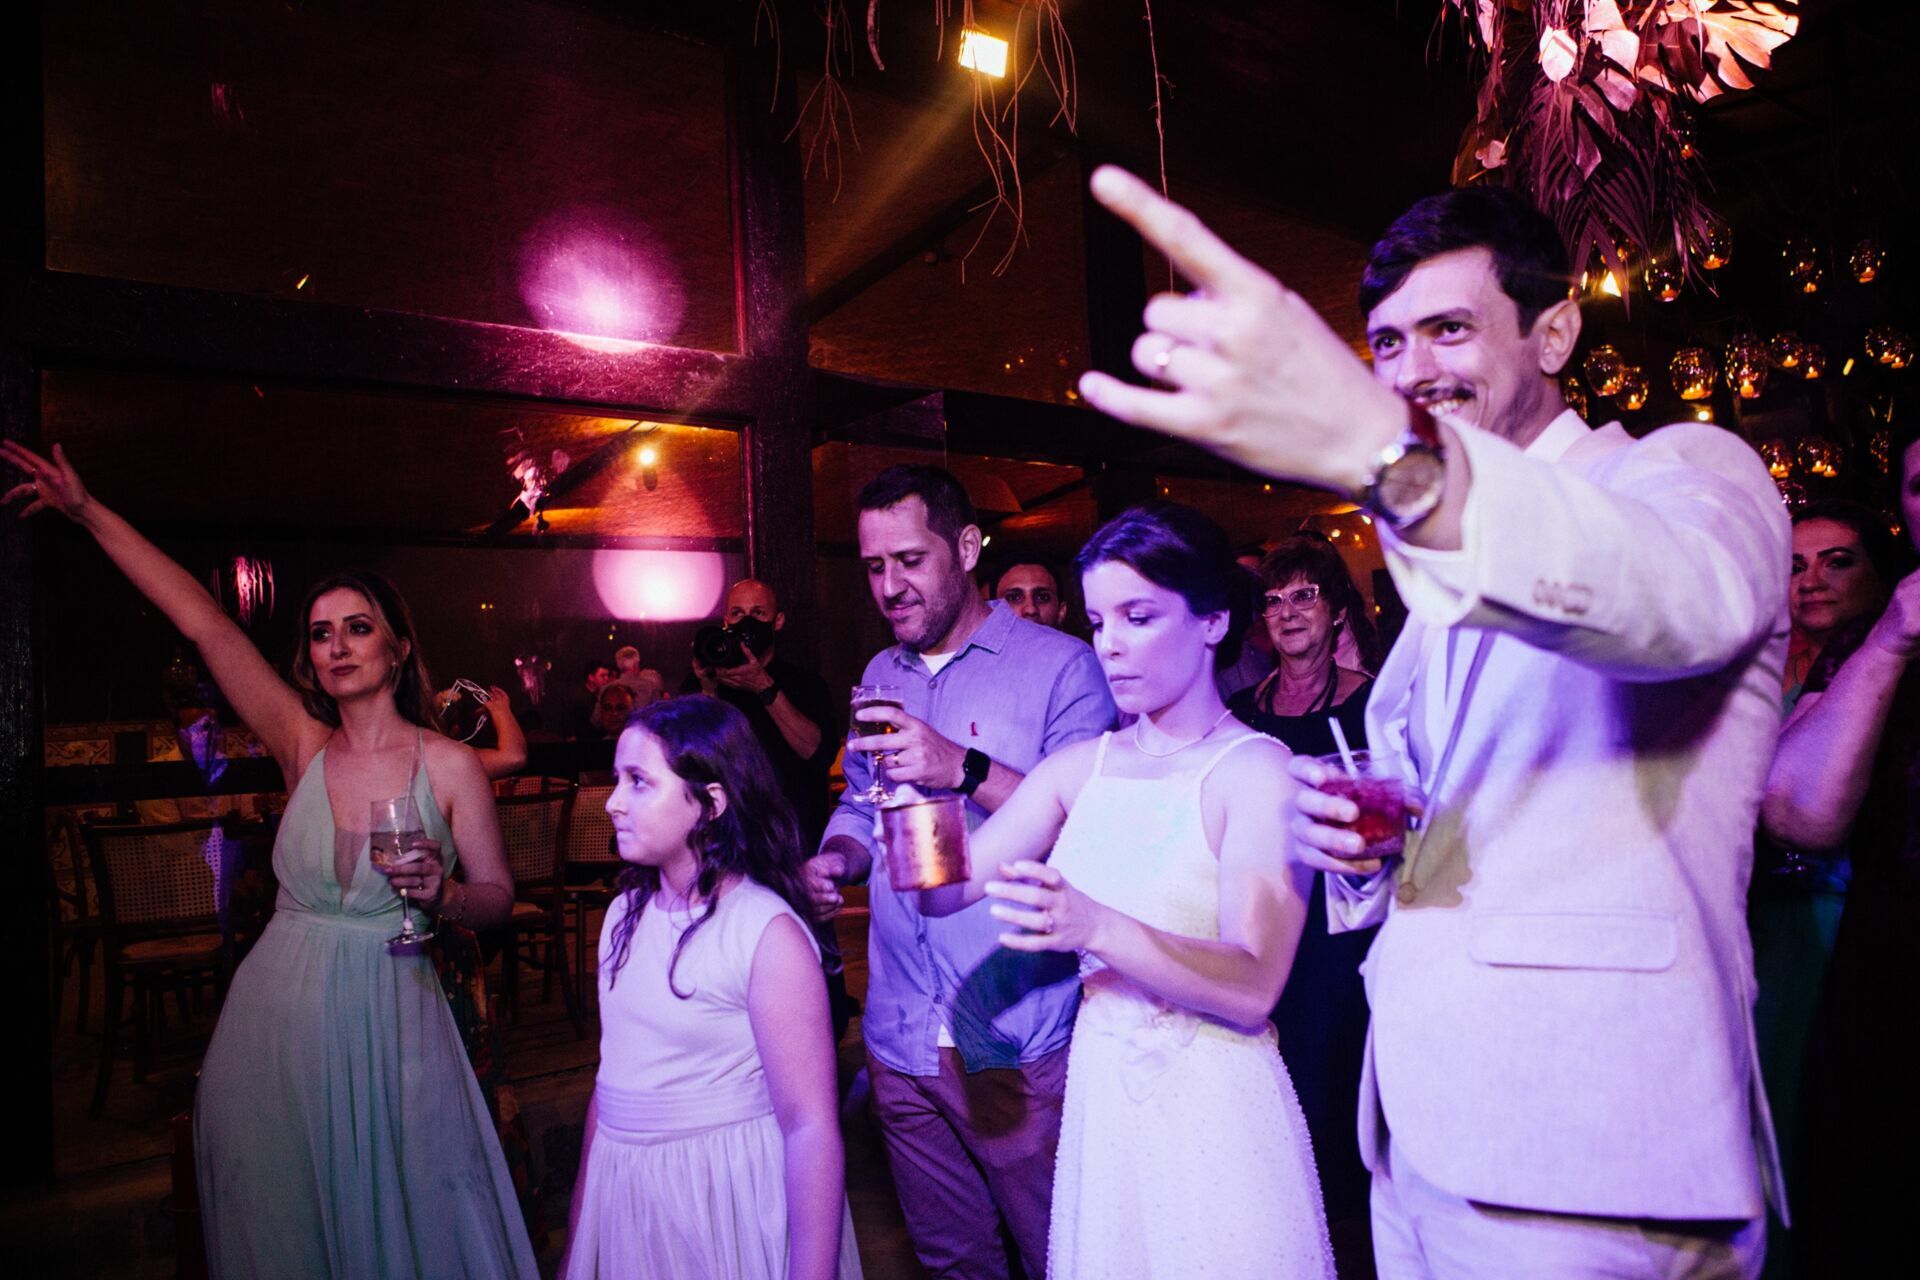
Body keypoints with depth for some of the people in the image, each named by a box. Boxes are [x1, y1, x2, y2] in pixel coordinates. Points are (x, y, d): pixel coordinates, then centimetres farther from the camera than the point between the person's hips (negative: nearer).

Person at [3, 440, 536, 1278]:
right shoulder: (305, 746, 0)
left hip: (389, 1017, -2)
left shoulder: (449, 766, -7)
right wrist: (87, 513, -7)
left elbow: (498, 899, -2)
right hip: (279, 1011, 3)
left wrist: (441, 894, -23)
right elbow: (202, 621, -5)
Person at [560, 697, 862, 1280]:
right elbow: (613, 1075, 10)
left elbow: (811, 1127, -21)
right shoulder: (625, 913, 2)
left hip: (728, 1200, -6)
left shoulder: (768, 933, -20)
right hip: (623, 1198, 6)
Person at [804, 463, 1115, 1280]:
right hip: (902, 1040, 6)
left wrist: (964, 769, -27)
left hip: (1020, 1047, -5)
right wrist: (838, 857, -1)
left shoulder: (1061, 667, -9)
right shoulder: (881, 678, 12)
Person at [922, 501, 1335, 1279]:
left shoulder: (1259, 770, -12)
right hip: (1100, 1104, 5)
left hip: (1218, 1117, -4)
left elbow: (1253, 989, -22)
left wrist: (1096, 928, -35)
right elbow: (946, 890, -1)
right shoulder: (1080, 768, 3)